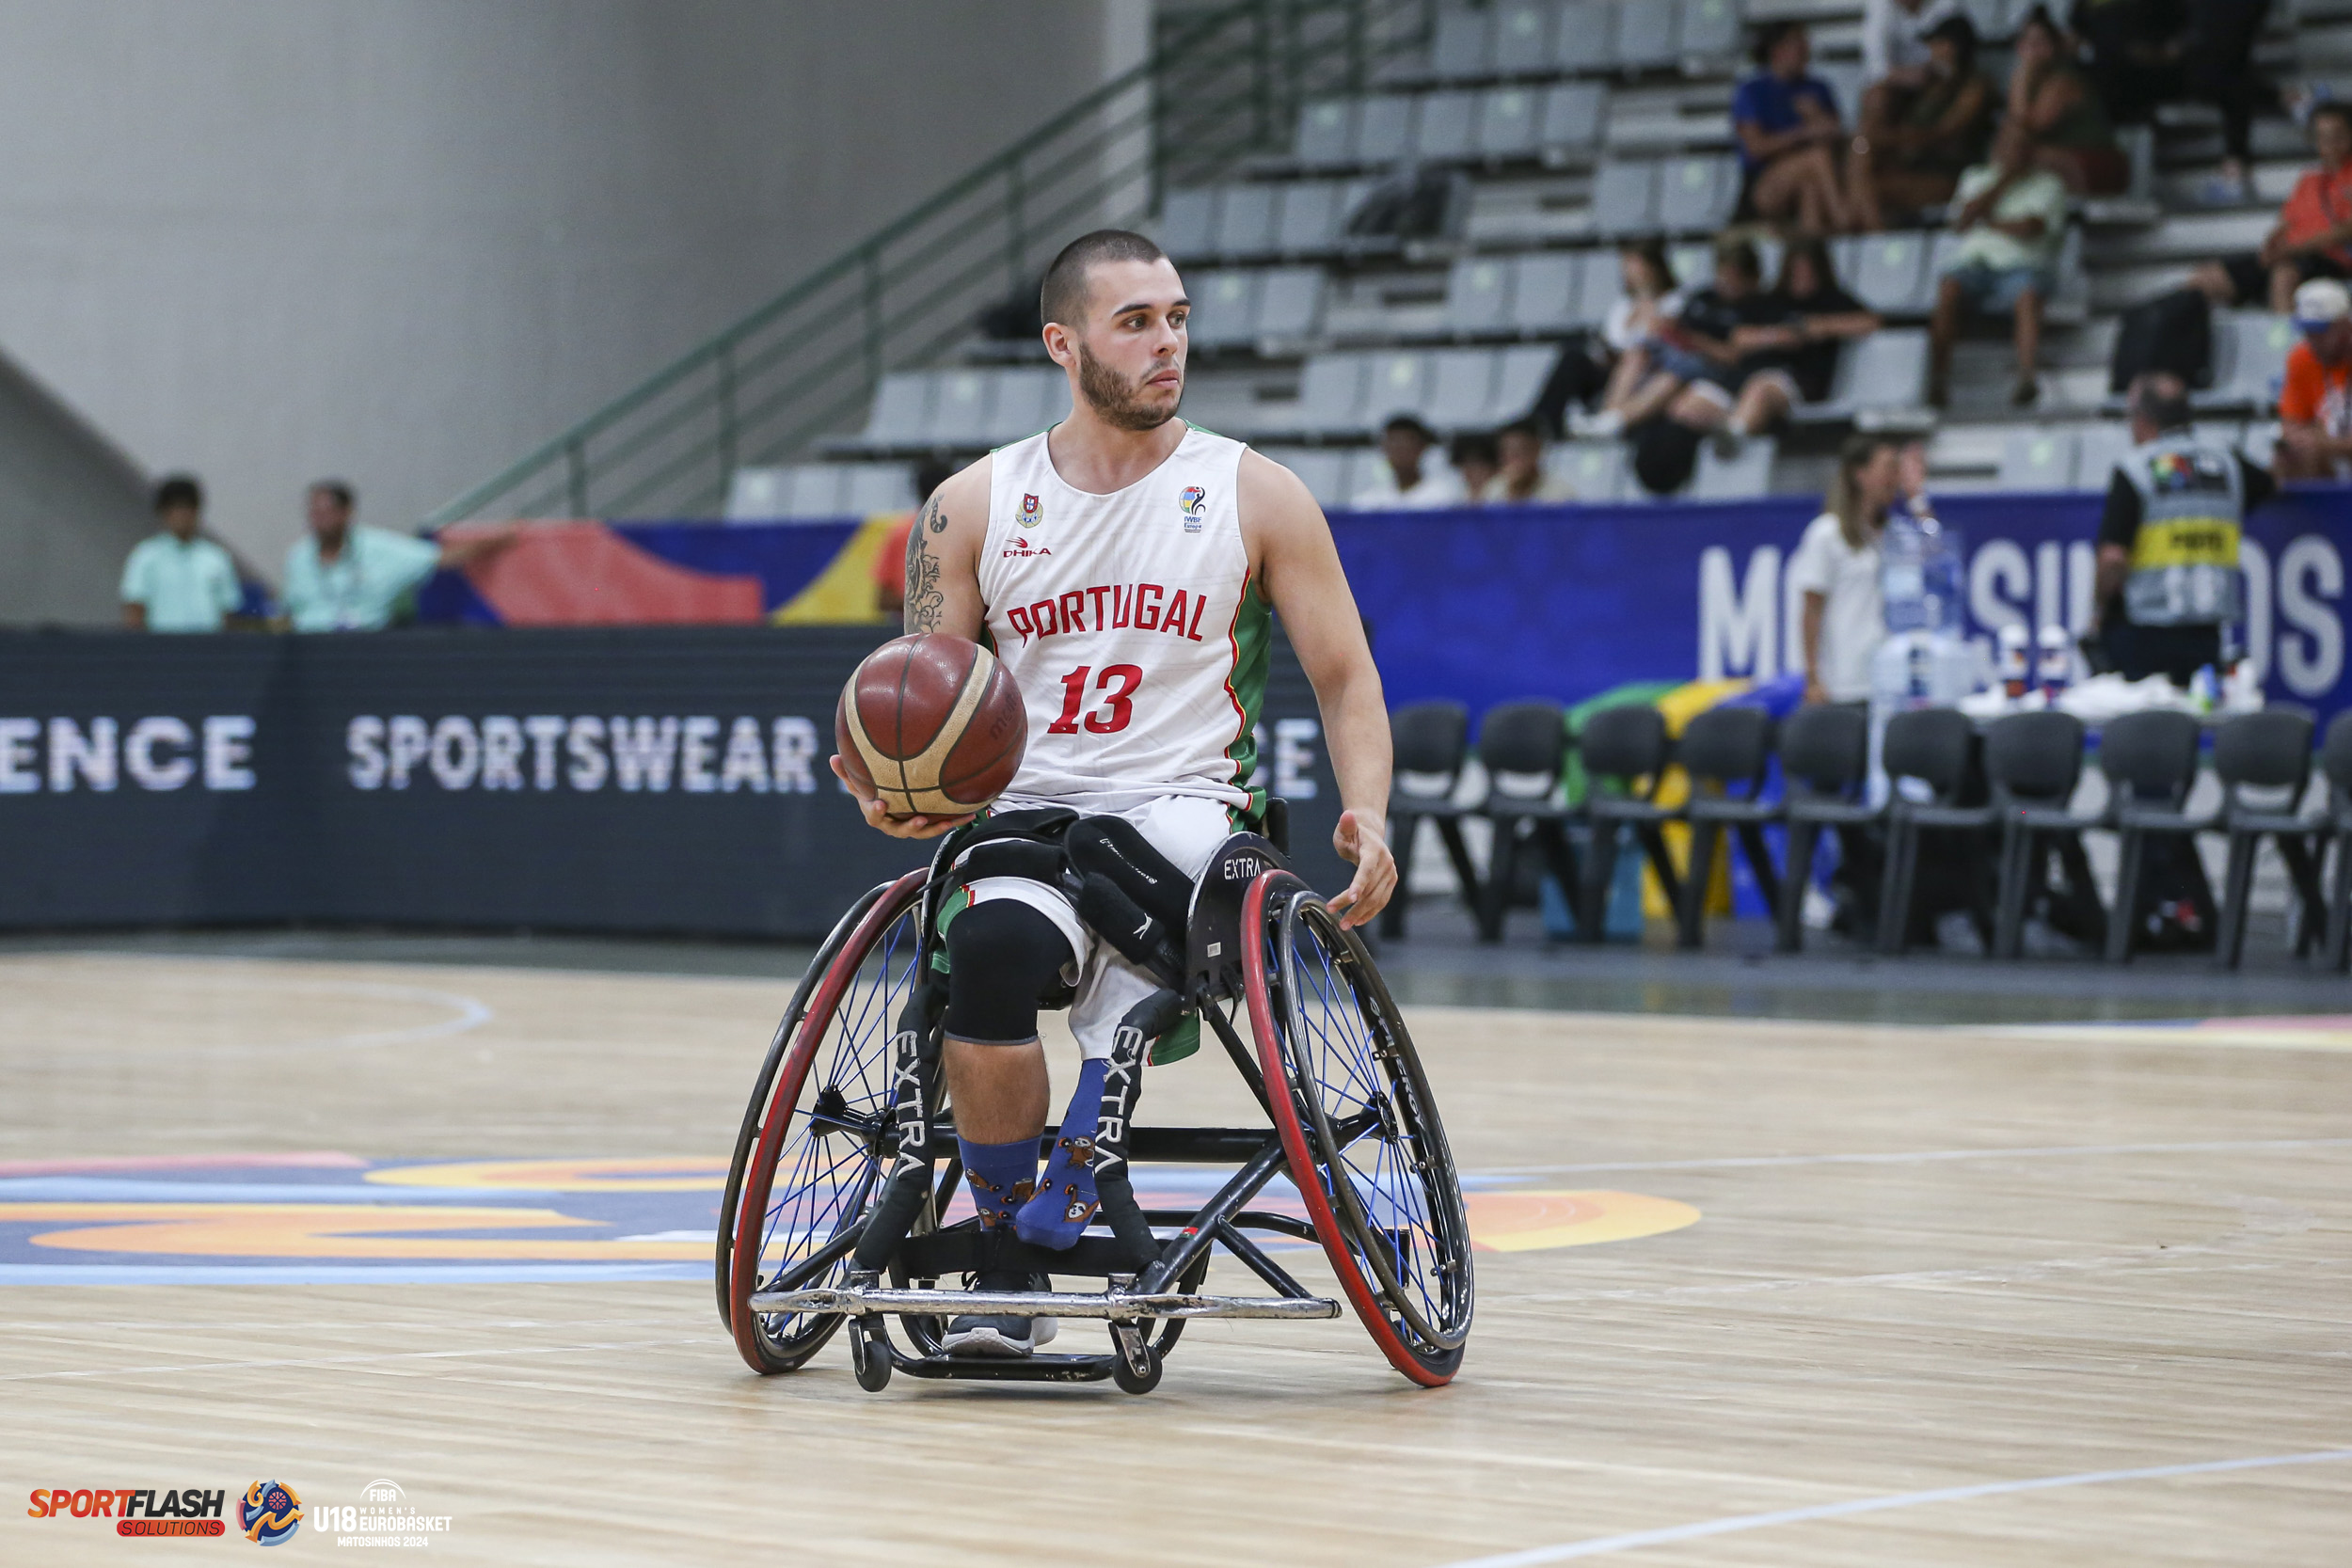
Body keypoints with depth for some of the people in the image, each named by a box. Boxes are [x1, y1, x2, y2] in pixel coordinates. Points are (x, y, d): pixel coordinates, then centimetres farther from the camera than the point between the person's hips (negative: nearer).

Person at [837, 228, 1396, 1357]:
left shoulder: (1255, 497, 7)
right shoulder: (975, 507, 10)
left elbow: (1345, 679, 9)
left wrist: (1367, 815, -11)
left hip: (1184, 809, -1)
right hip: (1022, 810, 1)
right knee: (990, 946, -35)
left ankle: (1049, 1237, -33)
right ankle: (1004, 1245, -16)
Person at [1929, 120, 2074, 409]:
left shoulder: (2048, 184, 14)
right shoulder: (1977, 177, 23)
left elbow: (2030, 228, -4)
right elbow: (1965, 218, 2)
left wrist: (1984, 223, 4)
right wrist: (2005, 178, 1)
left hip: (2021, 265, -2)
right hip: (1973, 262, 2)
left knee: (2028, 295, -37)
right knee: (1948, 288, -33)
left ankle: (2028, 377, -55)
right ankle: (1938, 379, -42)